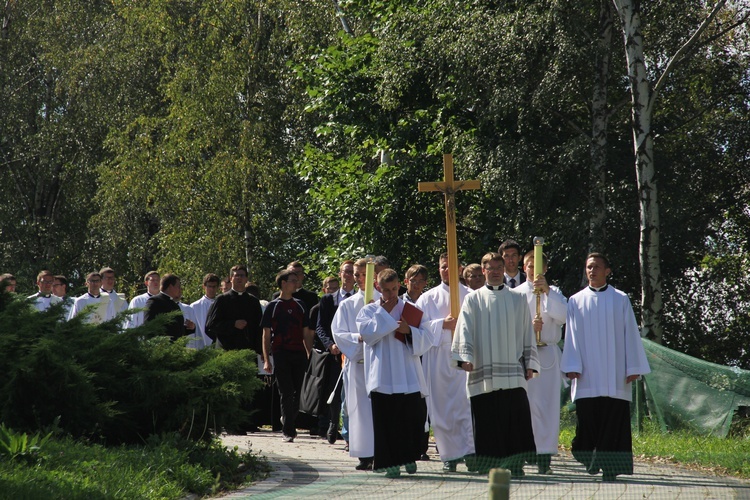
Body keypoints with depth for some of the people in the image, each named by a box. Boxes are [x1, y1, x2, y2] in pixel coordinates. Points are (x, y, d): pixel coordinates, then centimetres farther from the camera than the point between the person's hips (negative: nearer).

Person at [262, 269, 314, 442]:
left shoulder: (300, 306, 14)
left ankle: (289, 427, 18)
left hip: (299, 354, 3)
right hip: (281, 354, -3)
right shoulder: (273, 306, 4)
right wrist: (266, 360, -4)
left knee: (298, 393, 3)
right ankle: (288, 430, -3)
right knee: (287, 393, -7)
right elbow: (266, 334, 3)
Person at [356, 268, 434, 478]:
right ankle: (389, 462, 2)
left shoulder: (413, 311, 13)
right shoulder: (369, 311, 10)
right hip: (383, 377, -1)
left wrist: (409, 330, -10)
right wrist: (384, 312, -6)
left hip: (409, 377, 1)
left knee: (413, 414, -3)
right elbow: (367, 332, -9)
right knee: (386, 419, -4)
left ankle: (409, 457, 15)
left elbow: (428, 339, 7)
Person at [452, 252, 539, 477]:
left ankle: (514, 466, -2)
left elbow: (527, 334, 16)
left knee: (516, 421, -7)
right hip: (483, 373, -1)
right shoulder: (473, 300, 10)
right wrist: (465, 357, -13)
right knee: (487, 423, -2)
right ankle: (486, 467, 5)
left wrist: (530, 363, 8)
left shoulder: (517, 300, 15)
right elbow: (465, 331, 2)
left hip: (513, 373, 1)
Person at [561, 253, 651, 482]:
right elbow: (572, 335, 8)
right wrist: (572, 366, -2)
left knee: (613, 423, -6)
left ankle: (611, 467, -5)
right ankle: (590, 464, 3)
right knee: (587, 421, -4)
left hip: (614, 377, -1)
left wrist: (633, 367, 1)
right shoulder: (576, 301, 10)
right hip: (587, 377, 1)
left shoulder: (620, 300, 9)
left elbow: (630, 333, 8)